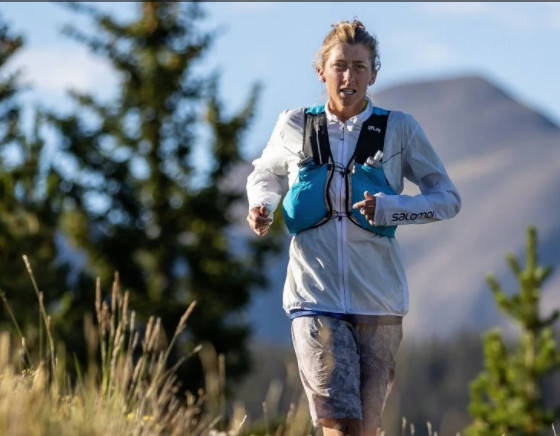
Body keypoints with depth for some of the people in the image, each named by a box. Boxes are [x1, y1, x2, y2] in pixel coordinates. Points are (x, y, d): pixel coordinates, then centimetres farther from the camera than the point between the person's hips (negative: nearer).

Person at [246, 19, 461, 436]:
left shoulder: (400, 129, 1)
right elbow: (265, 175, 23)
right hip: (315, 298, -1)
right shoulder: (294, 127, 5)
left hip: (378, 302, 1)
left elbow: (448, 198, 3)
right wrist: (261, 207, 1)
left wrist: (389, 208, -14)